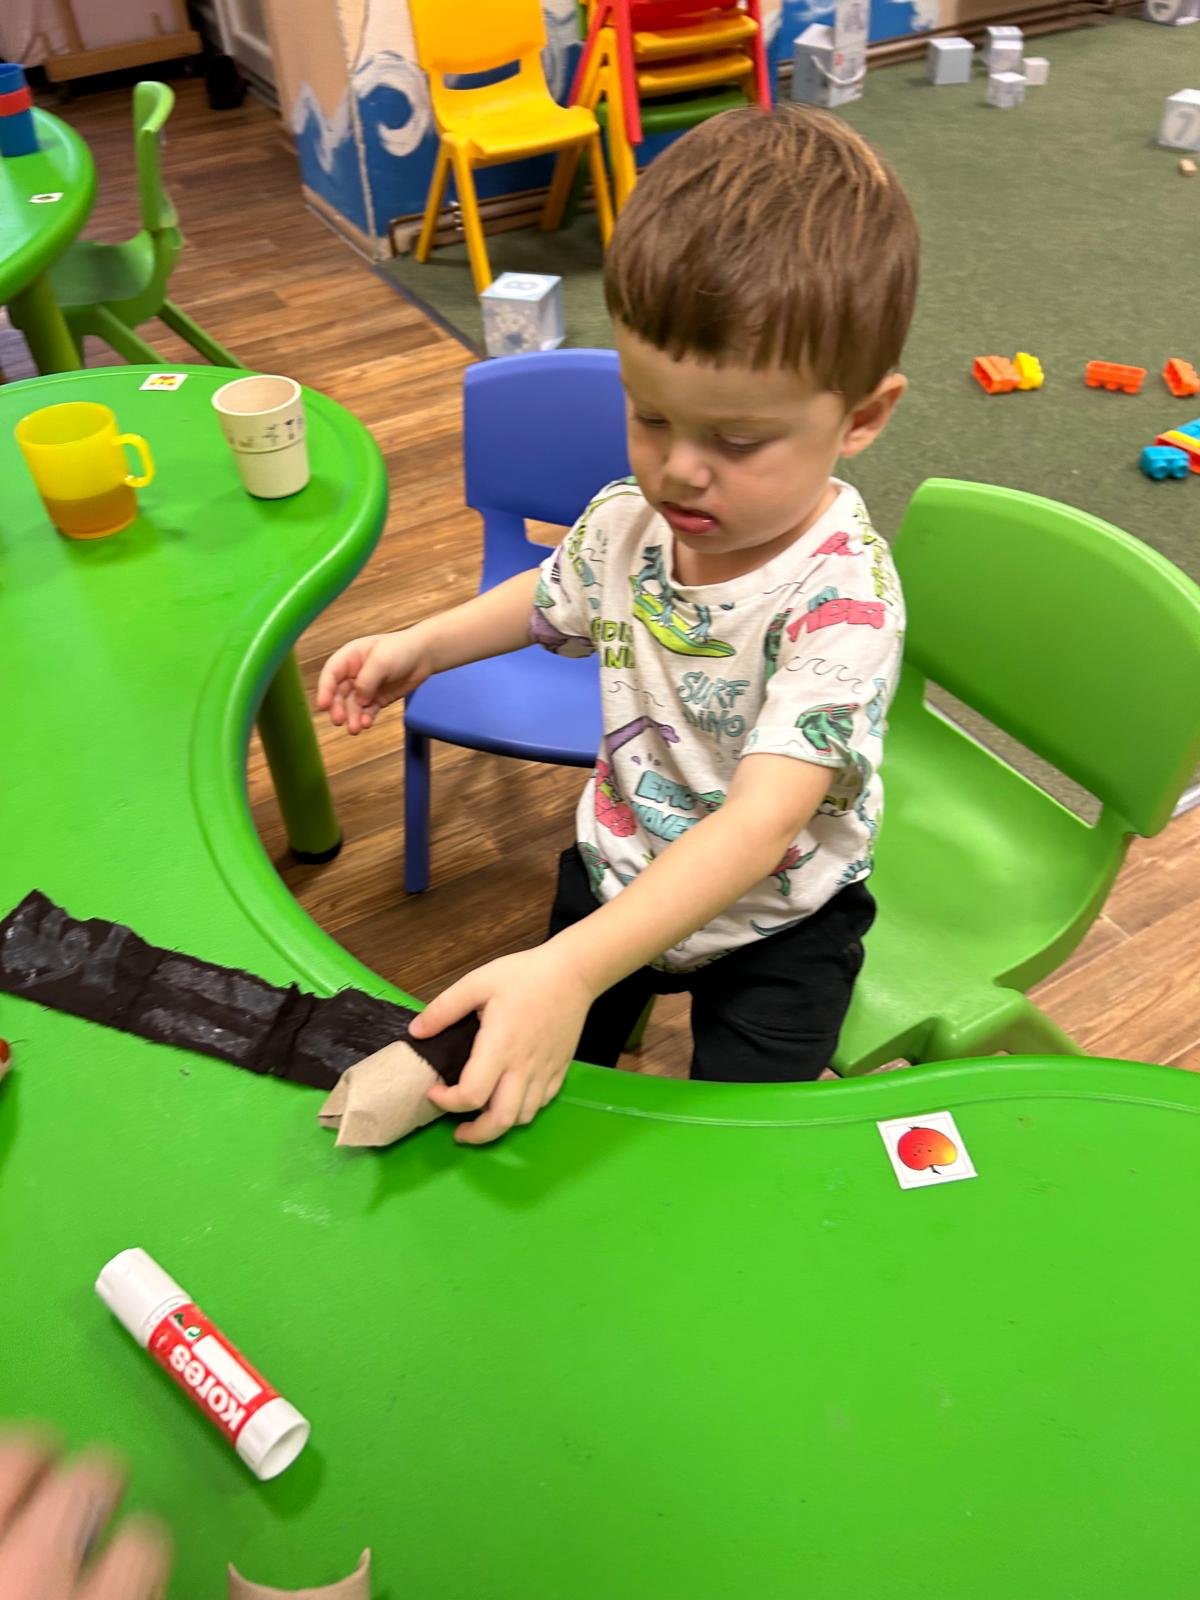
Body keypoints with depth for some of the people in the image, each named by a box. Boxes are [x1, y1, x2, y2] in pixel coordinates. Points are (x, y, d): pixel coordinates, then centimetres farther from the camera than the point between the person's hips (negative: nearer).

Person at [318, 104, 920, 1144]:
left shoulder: (843, 598, -32)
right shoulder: (630, 518, -13)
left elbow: (760, 824, -42)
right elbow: (553, 598, 13)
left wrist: (574, 968, -52)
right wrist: (421, 646, 2)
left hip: (775, 921, -4)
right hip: (619, 868, 5)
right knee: (526, 1097, 13)